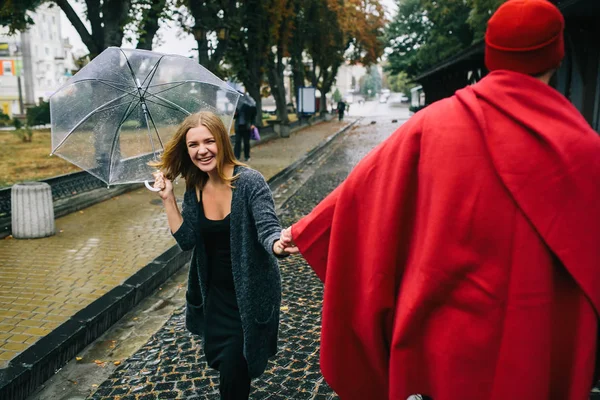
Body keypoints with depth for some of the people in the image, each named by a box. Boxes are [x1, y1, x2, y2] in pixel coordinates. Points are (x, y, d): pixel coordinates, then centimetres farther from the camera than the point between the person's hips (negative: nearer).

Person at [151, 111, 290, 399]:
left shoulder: (249, 182, -22)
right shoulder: (194, 189, -4)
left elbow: (267, 229, -31)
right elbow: (186, 240, -6)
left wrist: (278, 245, -54)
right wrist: (167, 198, -13)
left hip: (250, 293, -6)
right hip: (215, 292, 6)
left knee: (233, 368, 3)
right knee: (216, 357, 23)